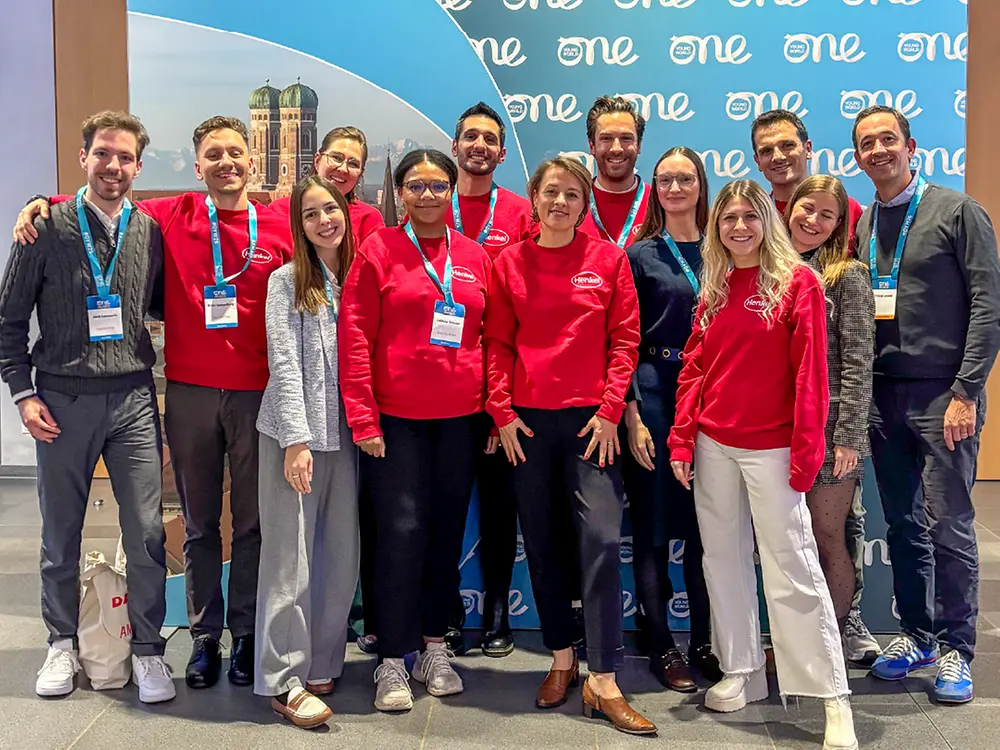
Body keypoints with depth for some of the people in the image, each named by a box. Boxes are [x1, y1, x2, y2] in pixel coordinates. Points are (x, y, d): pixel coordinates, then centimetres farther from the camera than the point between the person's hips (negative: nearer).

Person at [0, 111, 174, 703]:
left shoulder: (150, 232, 5)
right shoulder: (48, 227, 0)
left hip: (133, 400, 1)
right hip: (63, 402, -1)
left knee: (146, 532, 0)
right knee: (61, 531, 11)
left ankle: (148, 650, 14)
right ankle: (64, 644, 28)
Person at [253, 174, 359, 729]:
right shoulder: (287, 280, 0)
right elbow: (284, 364, -7)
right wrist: (296, 439, -13)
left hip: (345, 433, 5)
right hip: (295, 432, -4)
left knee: (342, 557, 7)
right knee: (290, 558, -3)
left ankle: (321, 663, 22)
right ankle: (284, 681, 4)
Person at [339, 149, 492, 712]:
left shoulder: (475, 258, 11)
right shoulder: (379, 250, 1)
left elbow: (489, 340, 14)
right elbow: (355, 336, -4)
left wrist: (493, 413, 9)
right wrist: (363, 417, -11)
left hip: (460, 419, 4)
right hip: (397, 417, -3)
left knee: (448, 530, 9)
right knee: (402, 531, -3)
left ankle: (435, 646, 24)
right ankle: (393, 661, 9)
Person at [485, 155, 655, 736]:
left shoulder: (609, 259, 4)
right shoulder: (510, 263, 7)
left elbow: (624, 340, 1)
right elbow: (498, 343, 6)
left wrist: (610, 409, -7)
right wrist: (502, 410, -2)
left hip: (590, 418, -2)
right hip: (527, 420, 2)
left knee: (602, 539, -9)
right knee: (542, 541, 9)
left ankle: (603, 683, -2)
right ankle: (562, 659, 24)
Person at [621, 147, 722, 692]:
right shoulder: (640, 255, 2)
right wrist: (632, 415, -9)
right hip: (654, 391, -3)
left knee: (706, 522, 9)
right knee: (653, 524, 2)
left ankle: (705, 640, 21)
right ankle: (660, 644, 15)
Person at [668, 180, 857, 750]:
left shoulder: (798, 281, -4)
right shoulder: (713, 289, 10)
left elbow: (810, 371, -9)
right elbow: (694, 368, 10)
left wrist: (807, 447, -13)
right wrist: (681, 440, 3)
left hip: (771, 447, -5)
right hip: (713, 445, 5)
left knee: (792, 567, -4)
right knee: (725, 560, 12)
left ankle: (835, 697, 6)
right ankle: (742, 673, 26)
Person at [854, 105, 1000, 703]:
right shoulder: (861, 226, 12)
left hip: (943, 394, -4)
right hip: (883, 394, 5)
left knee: (948, 525, -2)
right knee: (902, 524, 11)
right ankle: (917, 634, 25)